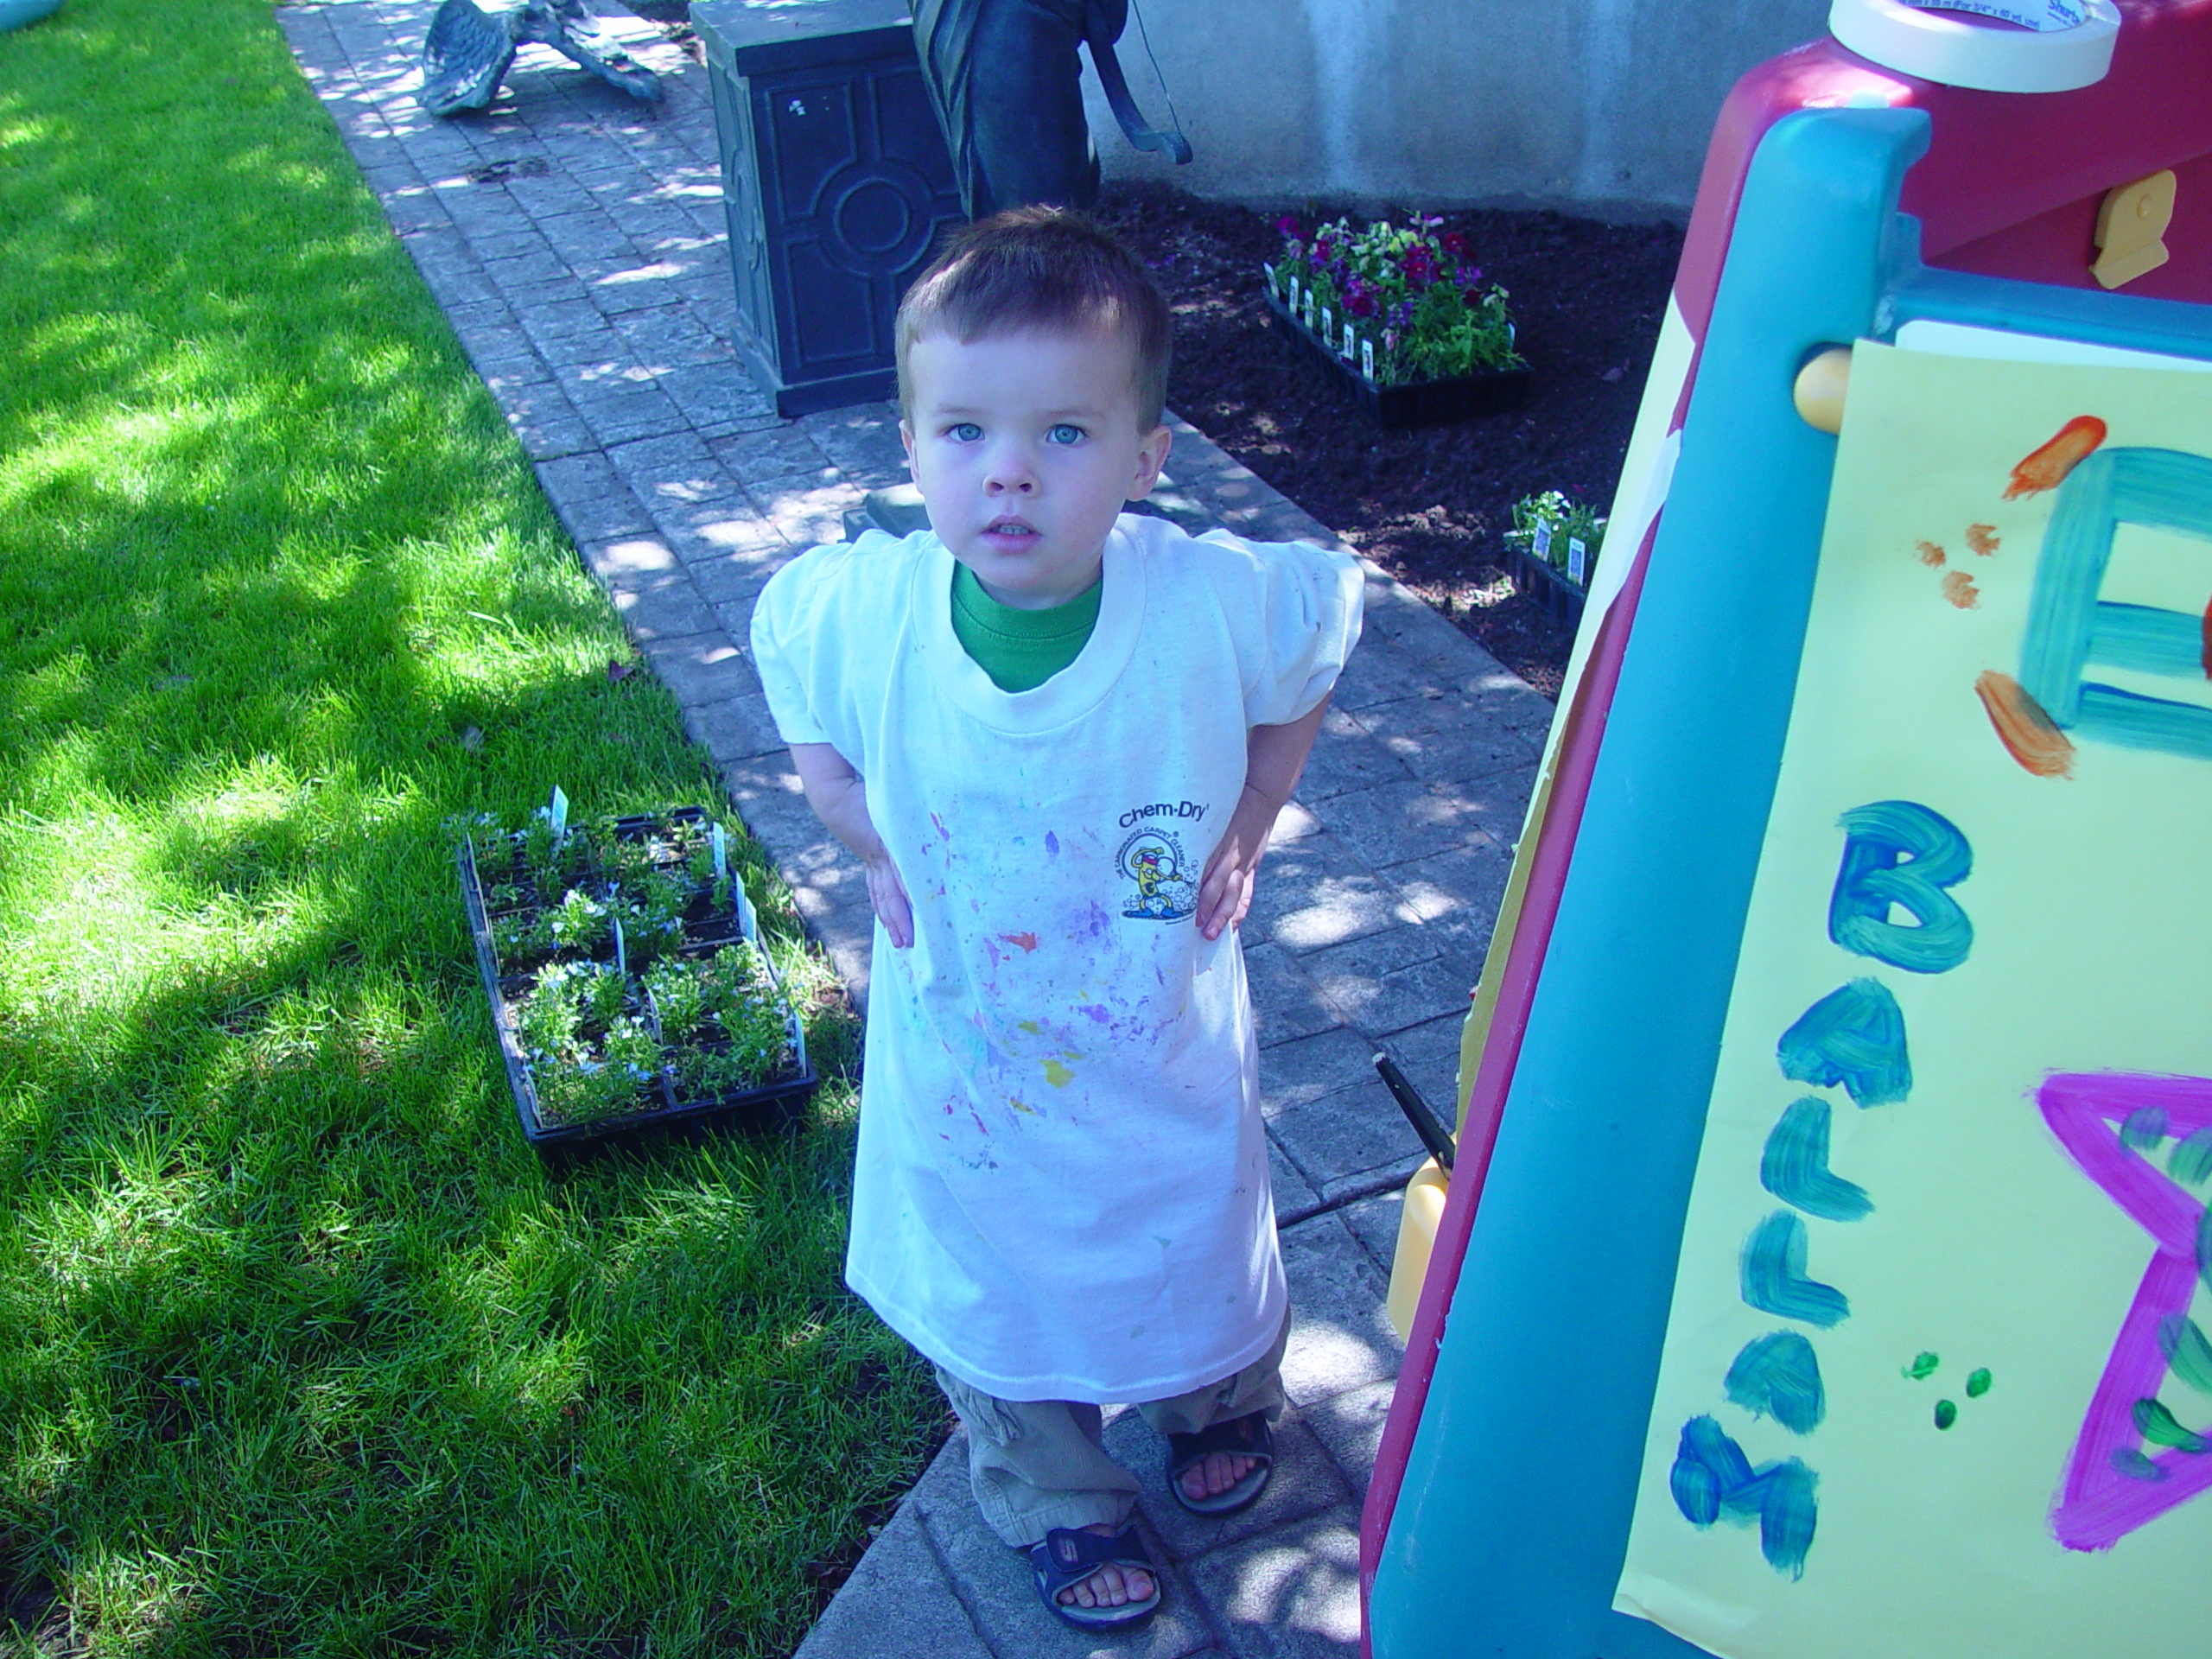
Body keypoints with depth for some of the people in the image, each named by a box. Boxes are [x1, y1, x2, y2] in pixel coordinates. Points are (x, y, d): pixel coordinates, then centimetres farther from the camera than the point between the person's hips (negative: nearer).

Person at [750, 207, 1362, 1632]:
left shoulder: (1220, 602, -28)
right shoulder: (858, 610, -25)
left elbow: (1318, 639, -3)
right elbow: (799, 693, 0)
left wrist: (1249, 823, -8)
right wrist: (872, 843, -10)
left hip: (1167, 1062, 0)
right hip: (965, 1069, 0)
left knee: (1200, 1261, 27)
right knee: (997, 1299, 21)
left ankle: (1224, 1407, 64)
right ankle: (1061, 1503, 53)